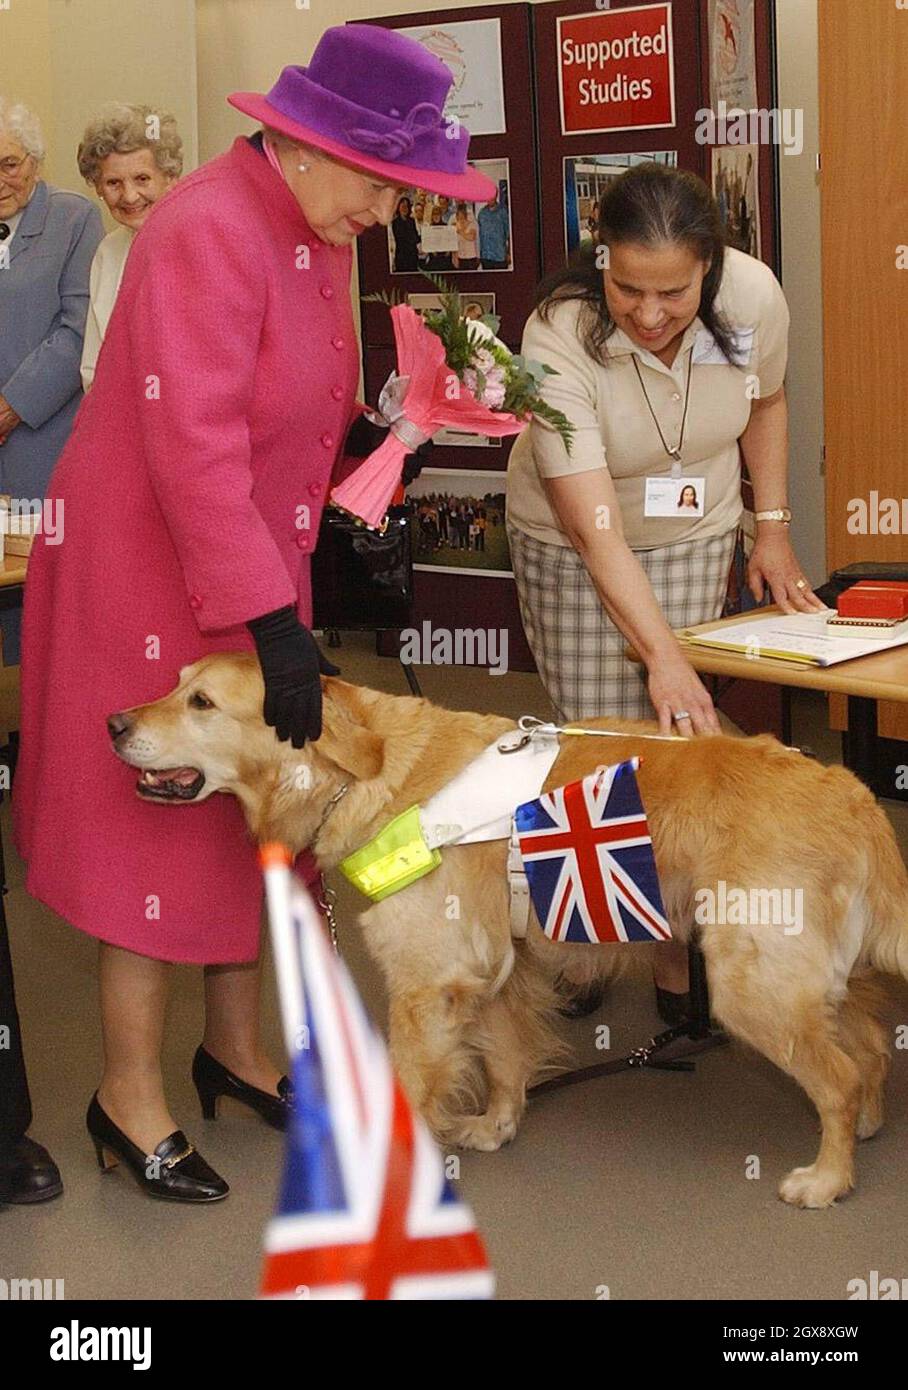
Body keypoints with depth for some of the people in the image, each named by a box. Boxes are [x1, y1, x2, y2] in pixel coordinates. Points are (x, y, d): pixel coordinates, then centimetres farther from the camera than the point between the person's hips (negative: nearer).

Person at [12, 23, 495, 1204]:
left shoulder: (317, 233, 5)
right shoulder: (207, 234, -24)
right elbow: (193, 450, -30)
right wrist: (272, 623, -31)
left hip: (257, 564, 9)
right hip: (153, 568, -8)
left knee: (248, 807, 15)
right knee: (162, 822, -1)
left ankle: (235, 1047, 31)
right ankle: (129, 1098, 12)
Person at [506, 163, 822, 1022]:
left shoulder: (754, 297, -22)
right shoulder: (560, 339, -33)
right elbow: (597, 532, -35)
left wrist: (773, 528, 2)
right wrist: (664, 655, -42)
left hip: (696, 536, 2)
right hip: (569, 541, -2)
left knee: (677, 739, -5)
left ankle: (675, 950, 7)